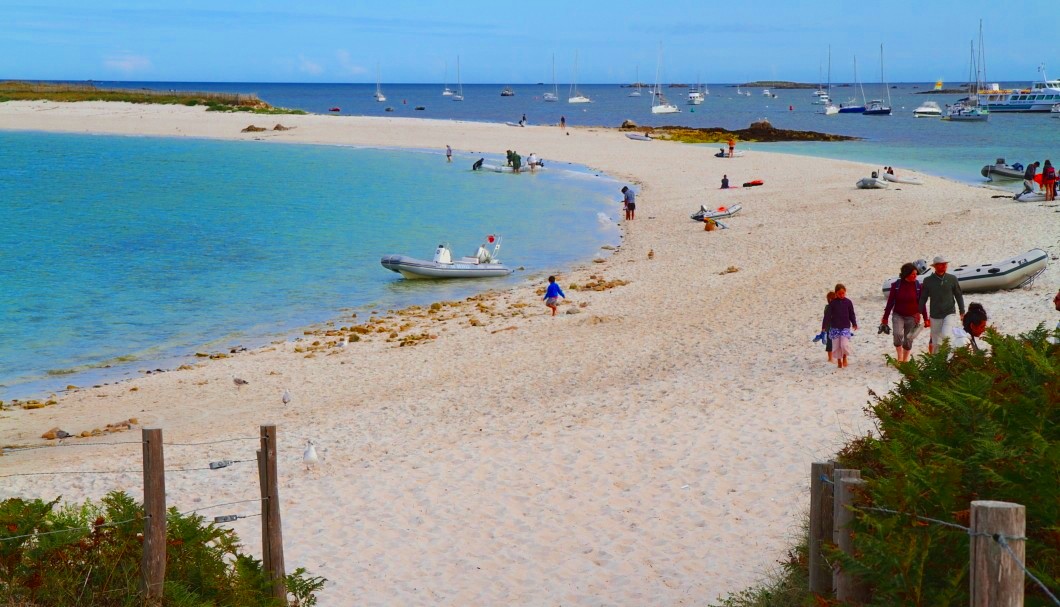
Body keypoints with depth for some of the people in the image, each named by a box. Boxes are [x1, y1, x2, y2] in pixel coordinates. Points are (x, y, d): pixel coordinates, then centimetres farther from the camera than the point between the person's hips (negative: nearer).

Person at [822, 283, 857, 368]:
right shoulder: (832, 303, -1)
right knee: (836, 345, 2)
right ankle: (839, 360, 17)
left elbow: (851, 314, 8)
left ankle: (844, 357, 11)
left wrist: (854, 324, -2)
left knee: (844, 344, -15)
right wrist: (824, 326, -7)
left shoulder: (848, 302, 2)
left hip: (845, 327, -1)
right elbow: (827, 315, -2)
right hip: (835, 328, 1)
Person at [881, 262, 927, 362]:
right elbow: (890, 302, -1)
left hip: (912, 317, 1)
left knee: (908, 340, 4)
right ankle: (899, 356, -5)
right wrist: (885, 318, 0)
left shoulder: (918, 286, -3)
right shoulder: (896, 285, -6)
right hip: (898, 315, -1)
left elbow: (921, 303, 4)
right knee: (898, 334, -25)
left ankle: (905, 360, 22)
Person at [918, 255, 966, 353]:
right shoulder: (928, 281, 0)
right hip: (935, 316, 1)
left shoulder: (952, 279, 0)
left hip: (950, 314, -1)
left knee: (946, 335, -23)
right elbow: (923, 298, 6)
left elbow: (959, 296, 7)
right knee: (936, 343, 4)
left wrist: (962, 312, 5)